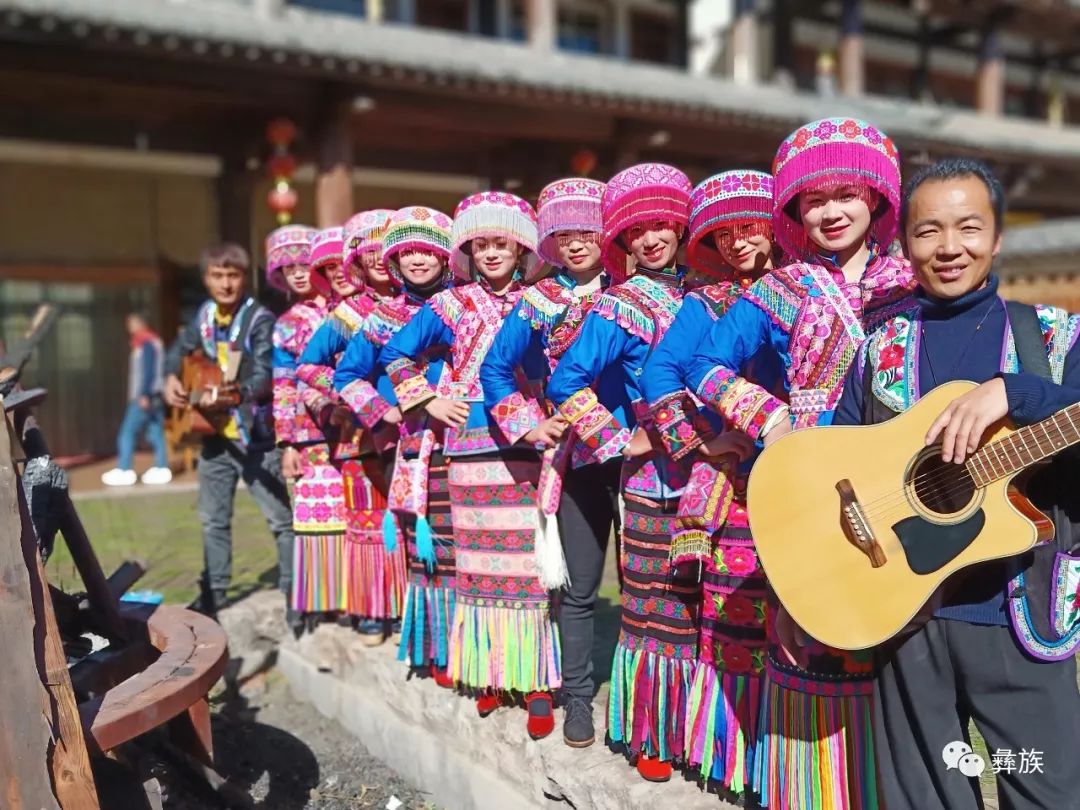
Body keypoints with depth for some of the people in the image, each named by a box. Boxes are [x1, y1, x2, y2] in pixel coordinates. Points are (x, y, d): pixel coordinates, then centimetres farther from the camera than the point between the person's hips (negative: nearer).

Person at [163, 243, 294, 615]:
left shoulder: (260, 320, -13)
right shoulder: (205, 316, 7)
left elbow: (265, 378, -24)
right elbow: (180, 350, 22)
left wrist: (229, 396, -39)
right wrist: (172, 378, 2)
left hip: (255, 436, -7)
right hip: (215, 434, 7)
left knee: (280, 518, 0)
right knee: (213, 519, 15)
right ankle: (213, 596, 28)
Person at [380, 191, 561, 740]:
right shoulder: (450, 306, 6)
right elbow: (395, 354, 13)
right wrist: (428, 400, 4)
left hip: (529, 448, 0)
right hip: (472, 449, 1)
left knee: (530, 564, -2)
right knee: (480, 563, 6)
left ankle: (536, 682, 7)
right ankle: (489, 673, 20)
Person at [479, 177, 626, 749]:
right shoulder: (540, 301, 3)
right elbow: (495, 369, 8)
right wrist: (529, 426, -1)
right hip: (576, 457, 0)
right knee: (578, 587, 6)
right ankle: (578, 695, 21)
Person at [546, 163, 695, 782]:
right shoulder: (621, 305, -6)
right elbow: (566, 383, -12)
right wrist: (619, 441, -12)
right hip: (658, 475, -4)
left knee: (701, 604, 10)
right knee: (658, 608, 4)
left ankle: (692, 726, 27)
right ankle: (651, 738, 20)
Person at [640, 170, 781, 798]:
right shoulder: (709, 302, 8)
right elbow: (661, 372, -1)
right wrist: (698, 440, -6)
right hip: (736, 479, -1)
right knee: (735, 618, 0)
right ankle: (736, 751, 15)